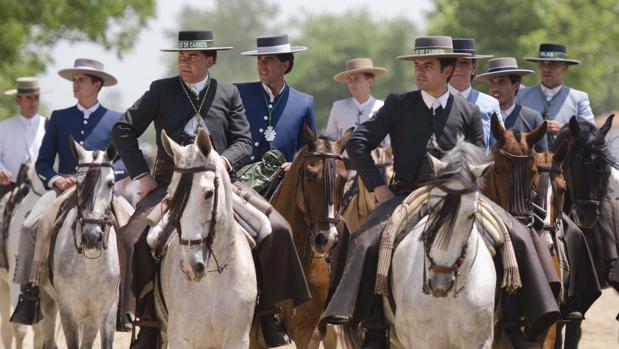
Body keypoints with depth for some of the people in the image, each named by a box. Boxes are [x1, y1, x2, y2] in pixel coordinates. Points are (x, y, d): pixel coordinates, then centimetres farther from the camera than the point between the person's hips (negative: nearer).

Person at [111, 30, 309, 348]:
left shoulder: (229, 94, 11)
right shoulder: (161, 91, 6)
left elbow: (244, 142, 8)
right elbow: (123, 131, 6)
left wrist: (223, 161, -14)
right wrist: (142, 176, -2)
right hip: (169, 186, -1)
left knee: (277, 229, -17)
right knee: (134, 238, -28)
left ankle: (267, 310, -1)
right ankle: (149, 322, -14)